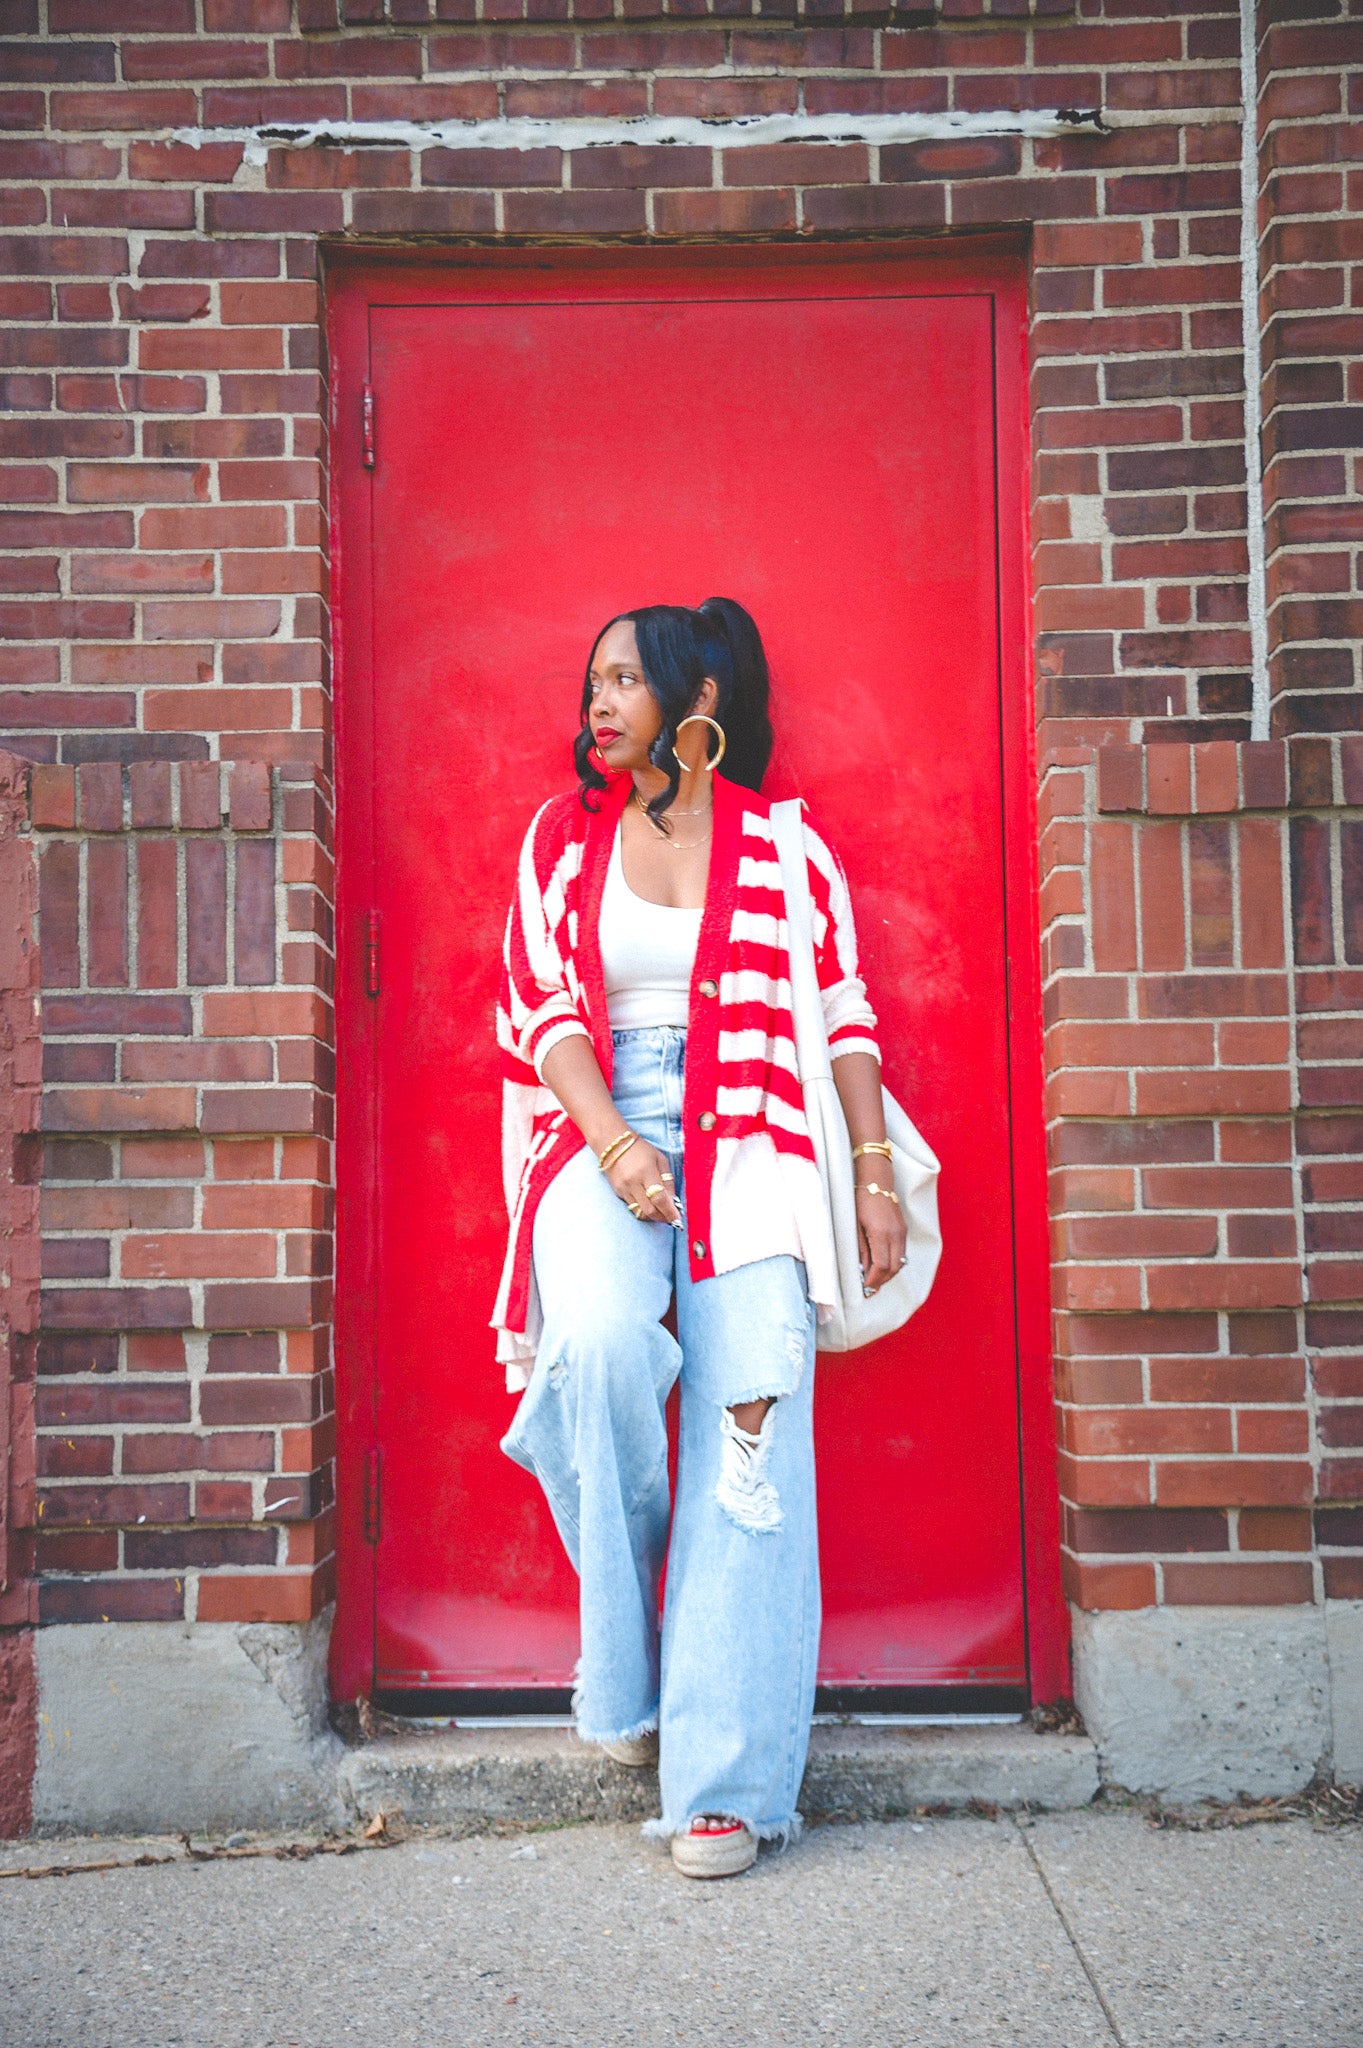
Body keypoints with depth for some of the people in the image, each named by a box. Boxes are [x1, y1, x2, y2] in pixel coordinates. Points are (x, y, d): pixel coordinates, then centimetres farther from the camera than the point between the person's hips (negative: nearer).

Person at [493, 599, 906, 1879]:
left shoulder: (784, 845, 11)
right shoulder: (561, 837, 14)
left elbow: (842, 1016, 10)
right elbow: (545, 1004, 5)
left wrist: (875, 1173, 0)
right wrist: (613, 1144, -11)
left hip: (749, 1149, 0)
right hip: (602, 1138, 0)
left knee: (750, 1429, -12)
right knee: (603, 1344, -29)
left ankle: (727, 1774, -6)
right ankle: (623, 1673, -7)